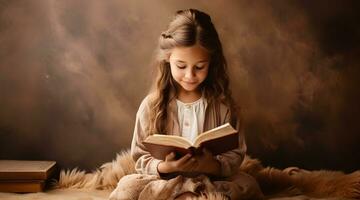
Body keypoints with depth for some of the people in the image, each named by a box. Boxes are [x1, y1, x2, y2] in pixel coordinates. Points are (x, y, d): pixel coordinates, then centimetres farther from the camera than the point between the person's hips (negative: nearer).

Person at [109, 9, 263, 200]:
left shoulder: (223, 104, -3)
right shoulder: (151, 105, -4)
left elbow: (236, 155, 0)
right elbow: (140, 159, 0)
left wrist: (213, 165, -22)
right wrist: (164, 167, -22)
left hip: (213, 180, 1)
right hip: (165, 181, -1)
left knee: (248, 185, -28)